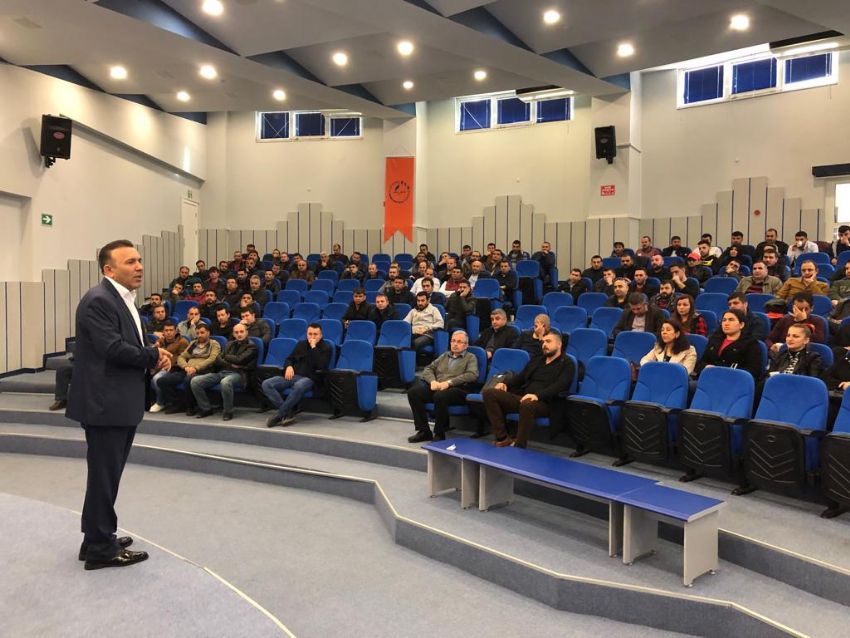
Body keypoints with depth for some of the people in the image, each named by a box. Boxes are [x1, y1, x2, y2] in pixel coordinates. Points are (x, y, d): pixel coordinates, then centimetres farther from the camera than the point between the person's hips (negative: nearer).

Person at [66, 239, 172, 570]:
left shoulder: (125, 299, 15)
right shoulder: (98, 300, -17)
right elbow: (113, 348, -25)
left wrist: (154, 359, -5)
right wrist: (154, 356, -11)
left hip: (122, 402, 10)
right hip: (104, 403, -10)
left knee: (108, 474, 18)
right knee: (104, 476, 1)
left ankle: (97, 537, 32)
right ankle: (101, 548, 14)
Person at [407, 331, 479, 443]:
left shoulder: (470, 358, 12)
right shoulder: (444, 356, 28)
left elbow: (472, 375, -7)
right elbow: (428, 368, 20)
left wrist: (449, 382, -16)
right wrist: (433, 381, -4)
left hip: (457, 389, -5)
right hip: (437, 387, 5)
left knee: (440, 396, -37)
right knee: (413, 392, -20)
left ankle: (439, 434, -21)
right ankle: (423, 431, -15)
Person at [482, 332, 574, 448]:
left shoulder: (567, 364, 5)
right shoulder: (536, 361, 27)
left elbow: (558, 386, -11)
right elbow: (520, 377, 27)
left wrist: (537, 395, -28)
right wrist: (505, 384, 4)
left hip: (544, 403, -7)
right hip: (521, 397, 7)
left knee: (527, 404, -43)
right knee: (489, 393, -14)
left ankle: (519, 445, -27)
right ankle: (503, 439, -20)